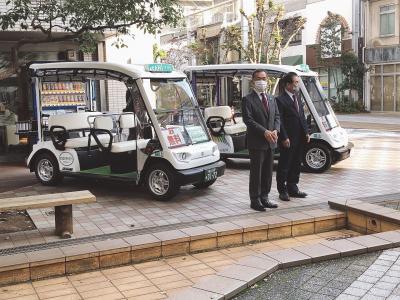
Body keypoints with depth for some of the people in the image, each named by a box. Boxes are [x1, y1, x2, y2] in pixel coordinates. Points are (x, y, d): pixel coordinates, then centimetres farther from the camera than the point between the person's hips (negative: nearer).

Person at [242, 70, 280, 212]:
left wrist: (275, 130, -7)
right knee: (256, 172, 0)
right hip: (256, 142, -7)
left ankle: (264, 198, 23)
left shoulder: (271, 99, 15)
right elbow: (248, 120, -15)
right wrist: (264, 132, -21)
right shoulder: (247, 100, -8)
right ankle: (255, 200, 8)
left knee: (268, 172, 12)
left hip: (270, 141, 7)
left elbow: (277, 116, 12)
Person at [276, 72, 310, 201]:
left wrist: (306, 132, 10)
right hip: (288, 140, -8)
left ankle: (292, 188, 27)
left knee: (296, 164, 15)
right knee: (284, 165, 3)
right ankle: (282, 191, 13)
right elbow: (279, 121, -15)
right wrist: (284, 138, -17)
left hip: (299, 138, 8)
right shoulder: (280, 100, -13)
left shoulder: (297, 97, 13)